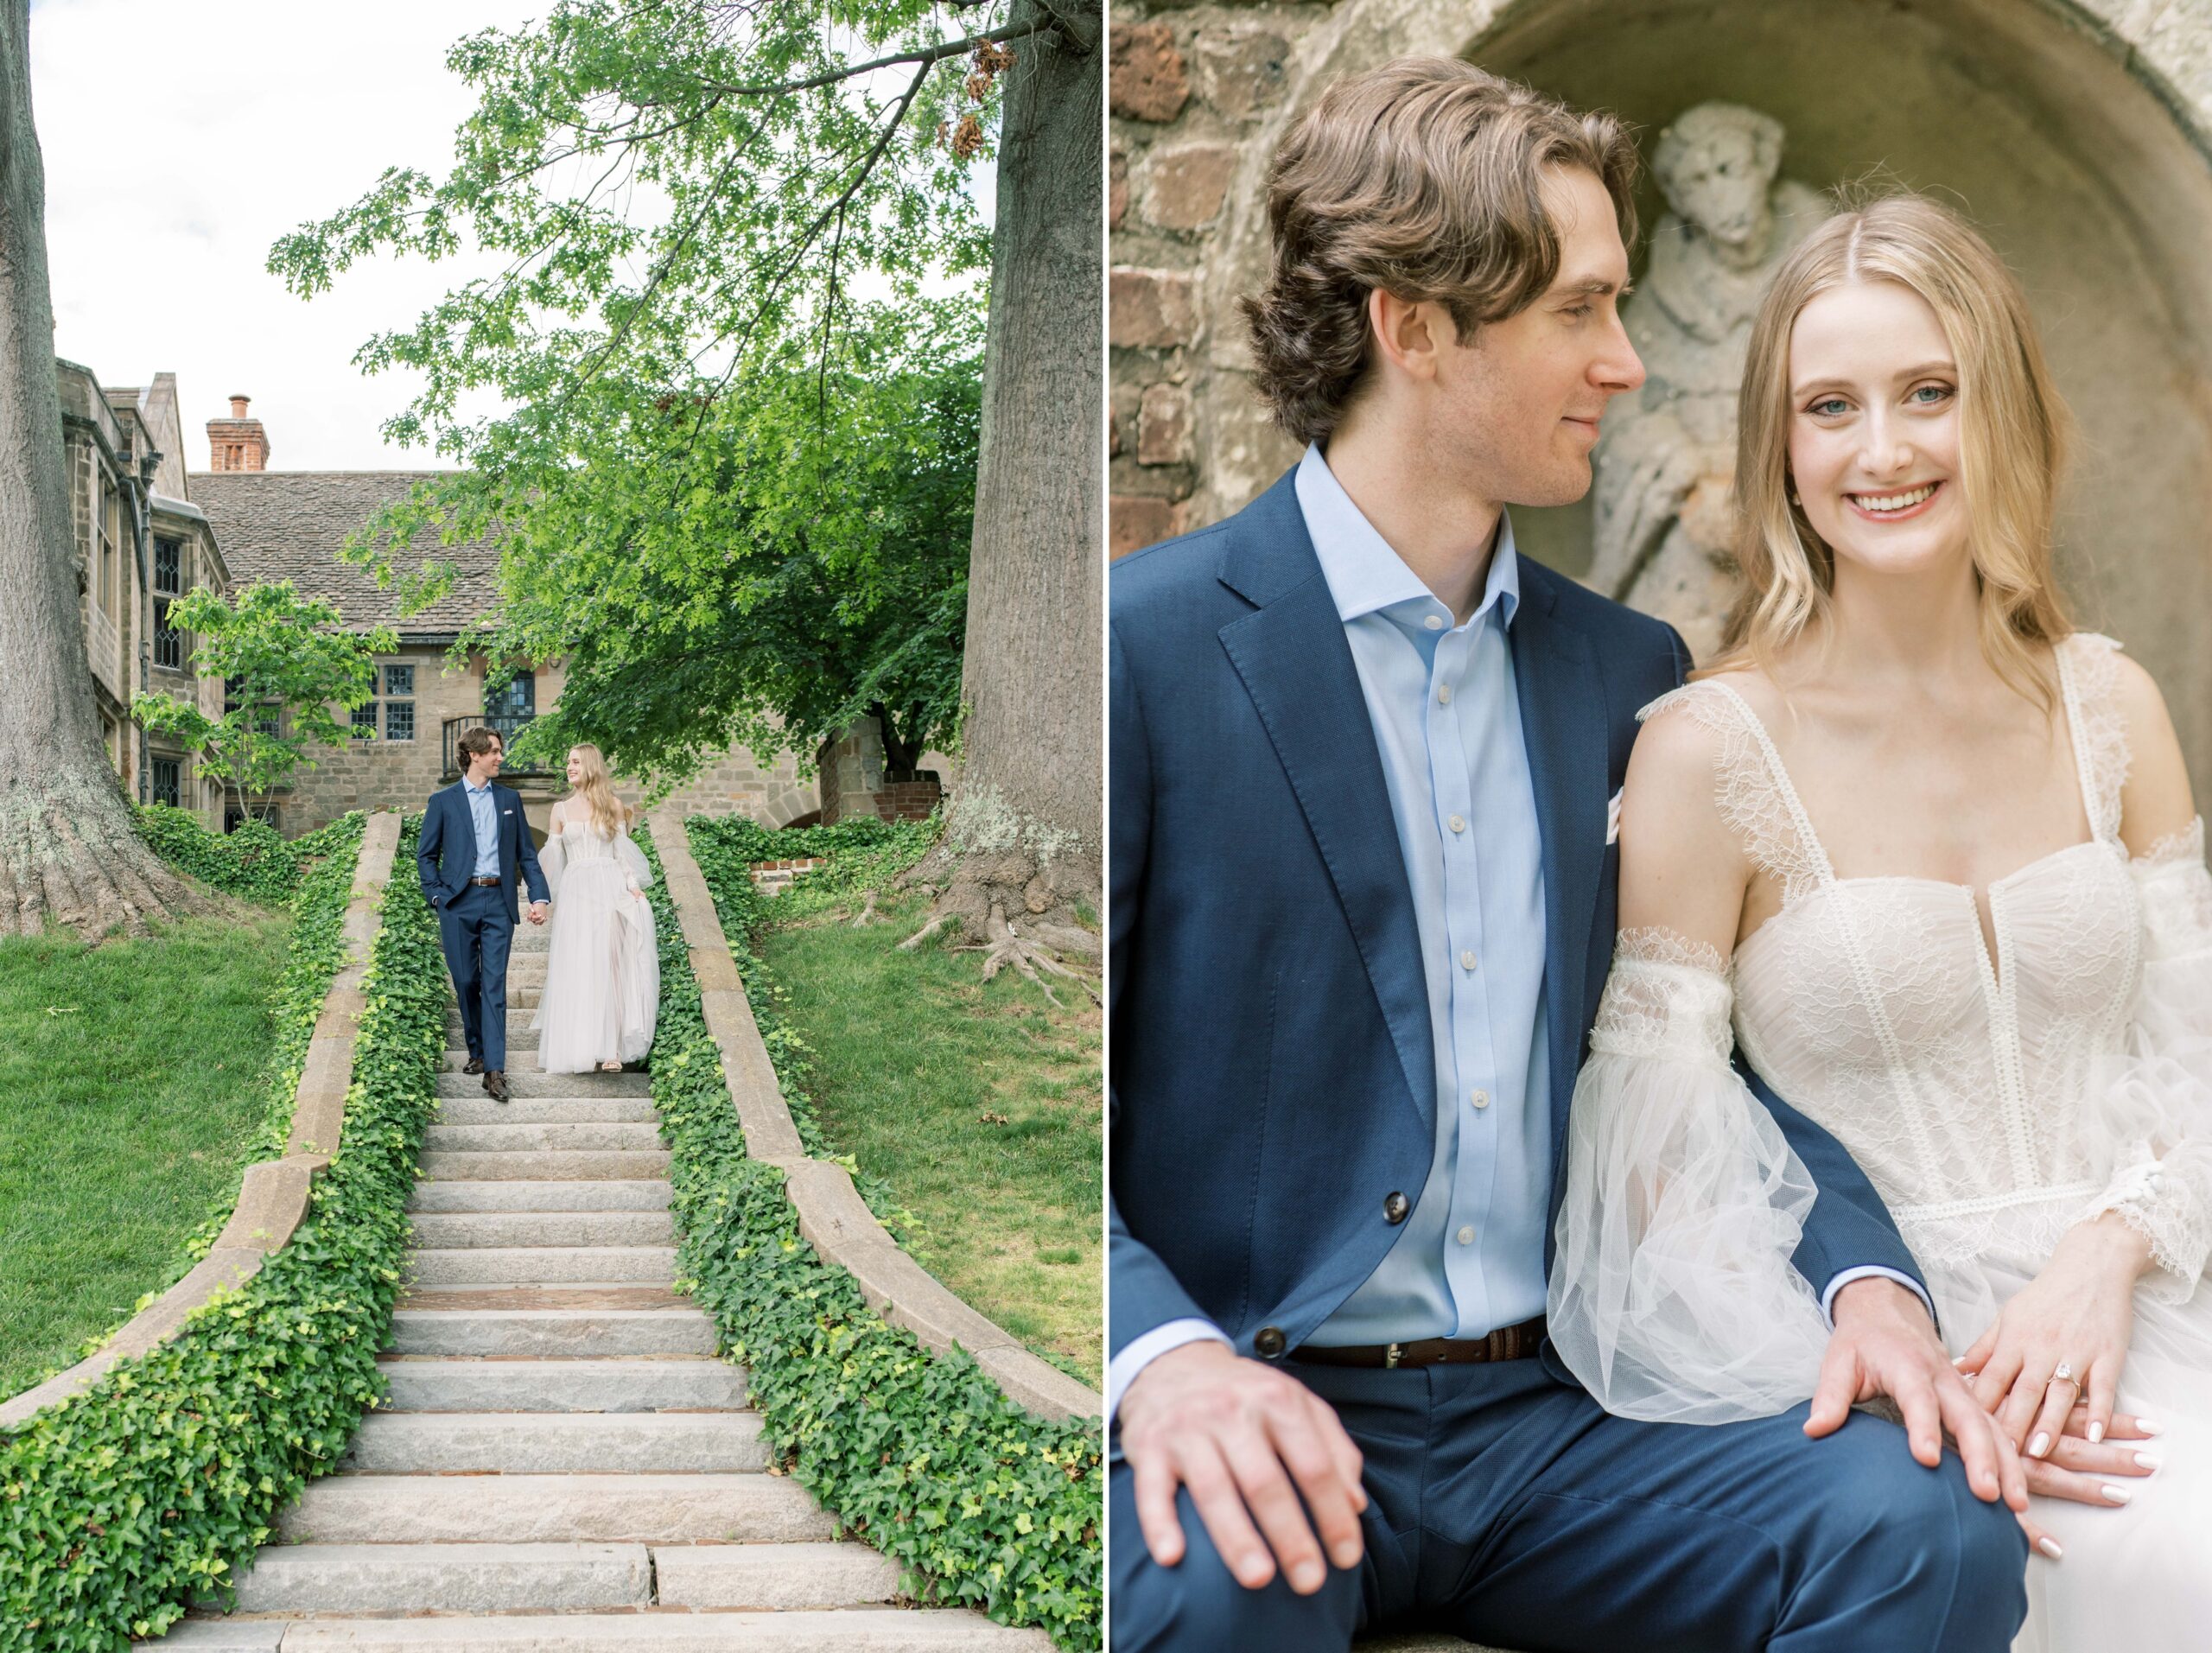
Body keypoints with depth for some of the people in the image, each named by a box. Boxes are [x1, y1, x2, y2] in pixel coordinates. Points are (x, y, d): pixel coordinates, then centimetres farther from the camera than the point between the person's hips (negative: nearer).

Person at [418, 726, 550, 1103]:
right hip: (458, 904, 0)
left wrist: (539, 896, 2)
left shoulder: (509, 799, 12)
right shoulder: (443, 801, 5)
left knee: (494, 985, -7)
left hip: (498, 902, 0)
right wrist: (437, 896, -4)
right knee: (466, 982, 5)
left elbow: (526, 853, 13)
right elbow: (425, 855, 8)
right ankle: (477, 1051, 24)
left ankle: (494, 1070, -13)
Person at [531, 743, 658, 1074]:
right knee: (575, 969, -3)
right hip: (575, 892, 1)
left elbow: (622, 850, 7)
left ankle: (611, 1048, -3)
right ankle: (579, 1046, 2)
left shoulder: (612, 805, 7)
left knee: (609, 966, -4)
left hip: (610, 890, -1)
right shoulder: (561, 809, 10)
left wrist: (634, 886, -5)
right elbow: (553, 857, 12)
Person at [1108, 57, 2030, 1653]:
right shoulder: (1144, 643, -7)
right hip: (1266, 1417, -5)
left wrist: (1869, 1277, -4)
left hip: (1554, 1419, 5)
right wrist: (1161, 1357, -26)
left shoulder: (1624, 670, 12)